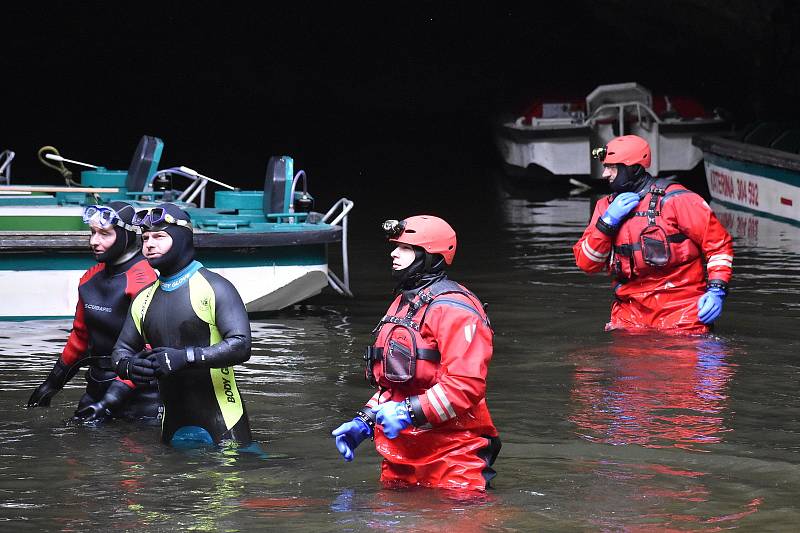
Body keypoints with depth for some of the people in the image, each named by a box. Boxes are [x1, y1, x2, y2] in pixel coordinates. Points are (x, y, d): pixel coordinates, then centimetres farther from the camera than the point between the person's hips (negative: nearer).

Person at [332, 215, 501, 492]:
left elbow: (467, 384, -23)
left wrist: (410, 412, -24)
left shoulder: (452, 308, -13)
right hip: (400, 449, 9)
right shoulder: (402, 304, 19)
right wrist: (364, 422, 13)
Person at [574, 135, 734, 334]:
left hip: (680, 308, -4)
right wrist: (607, 222, -8)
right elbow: (586, 263, 5)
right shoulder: (608, 206, 11)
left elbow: (719, 243, -5)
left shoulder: (675, 200, -6)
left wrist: (717, 291, -14)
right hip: (632, 309, 5)